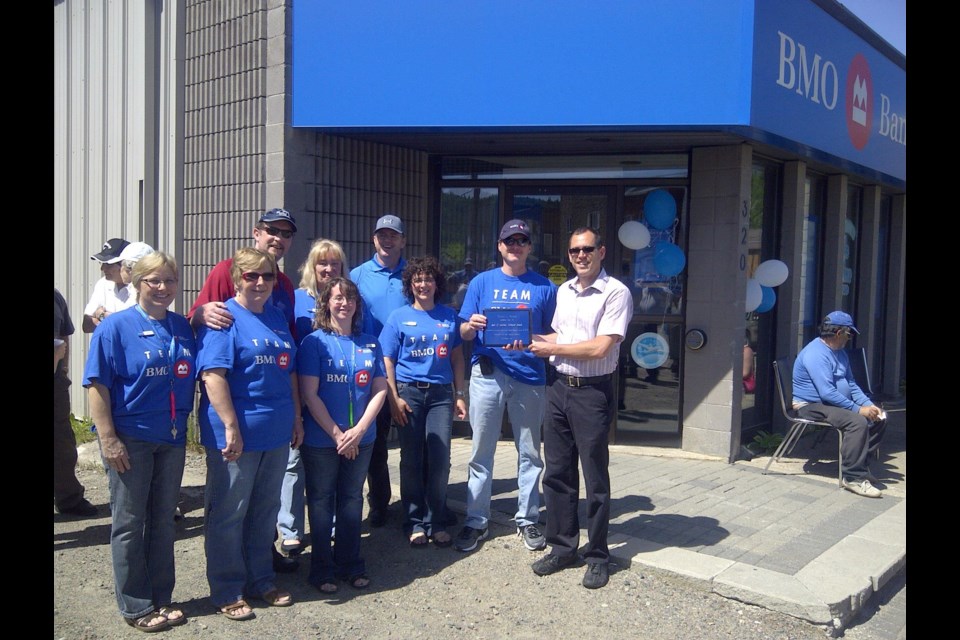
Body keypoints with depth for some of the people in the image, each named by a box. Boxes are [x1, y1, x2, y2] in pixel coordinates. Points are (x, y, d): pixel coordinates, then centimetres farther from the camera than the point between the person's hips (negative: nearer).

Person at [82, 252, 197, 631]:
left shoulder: (183, 327, 6)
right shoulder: (116, 326, -9)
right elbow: (97, 386, -11)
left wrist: (183, 427, 7)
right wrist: (108, 439, -16)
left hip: (172, 438, 5)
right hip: (131, 439, -5)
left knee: (163, 520, 14)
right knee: (130, 523, 6)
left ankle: (162, 598, 27)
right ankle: (136, 607, 19)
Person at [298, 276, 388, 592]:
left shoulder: (370, 343, 6)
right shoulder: (315, 342, -5)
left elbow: (380, 389, 3)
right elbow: (309, 394, -10)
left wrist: (359, 430, -9)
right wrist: (337, 435, -13)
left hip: (361, 439, 3)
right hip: (321, 439, -3)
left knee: (352, 499, 13)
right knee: (321, 502, 8)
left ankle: (351, 565, 26)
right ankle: (322, 569, 19)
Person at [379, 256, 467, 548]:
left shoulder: (449, 316, 9)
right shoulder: (399, 317, 4)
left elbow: (457, 358, 12)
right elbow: (387, 361, 2)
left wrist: (459, 395, 6)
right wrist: (394, 398, -7)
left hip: (441, 394, 1)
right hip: (409, 392, -1)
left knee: (440, 459, -1)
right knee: (411, 460, 5)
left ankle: (435, 522, 14)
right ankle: (415, 523, 16)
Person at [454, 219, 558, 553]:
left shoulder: (544, 287, 8)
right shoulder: (481, 282, 9)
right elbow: (464, 332, 7)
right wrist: (471, 325, -16)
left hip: (529, 374, 0)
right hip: (487, 373, 0)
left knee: (530, 452, 8)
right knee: (481, 451, 4)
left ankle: (527, 519, 22)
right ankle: (476, 521, 14)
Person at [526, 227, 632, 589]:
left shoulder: (616, 293, -9)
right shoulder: (563, 291, 13)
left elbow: (600, 347, -17)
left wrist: (553, 349, -9)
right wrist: (536, 340, 5)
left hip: (592, 392, -6)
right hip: (559, 387, 7)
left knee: (595, 477, 3)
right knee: (557, 472, 11)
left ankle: (598, 556, 16)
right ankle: (562, 546, 25)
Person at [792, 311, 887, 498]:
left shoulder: (840, 352, 13)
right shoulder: (816, 354, -21)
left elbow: (851, 383, 18)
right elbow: (827, 393, -27)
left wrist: (869, 404, 2)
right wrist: (858, 409, -24)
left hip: (836, 404, 10)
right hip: (811, 406, -10)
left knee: (879, 418, 1)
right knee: (857, 422, -30)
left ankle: (860, 463, 5)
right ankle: (853, 477, -24)